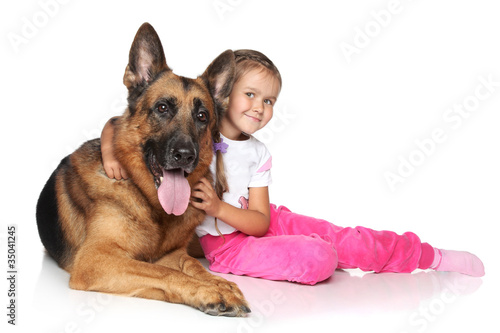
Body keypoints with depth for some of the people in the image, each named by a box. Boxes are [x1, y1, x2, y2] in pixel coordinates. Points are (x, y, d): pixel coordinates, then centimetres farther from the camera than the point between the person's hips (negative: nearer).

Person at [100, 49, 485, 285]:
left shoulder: (258, 154, -1)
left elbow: (260, 222, -7)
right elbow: (119, 122, -9)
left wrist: (219, 207, -24)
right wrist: (111, 151, -31)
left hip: (253, 224, 5)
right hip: (219, 243, -5)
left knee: (337, 236, -4)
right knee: (319, 258, -23)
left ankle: (428, 255, 12)